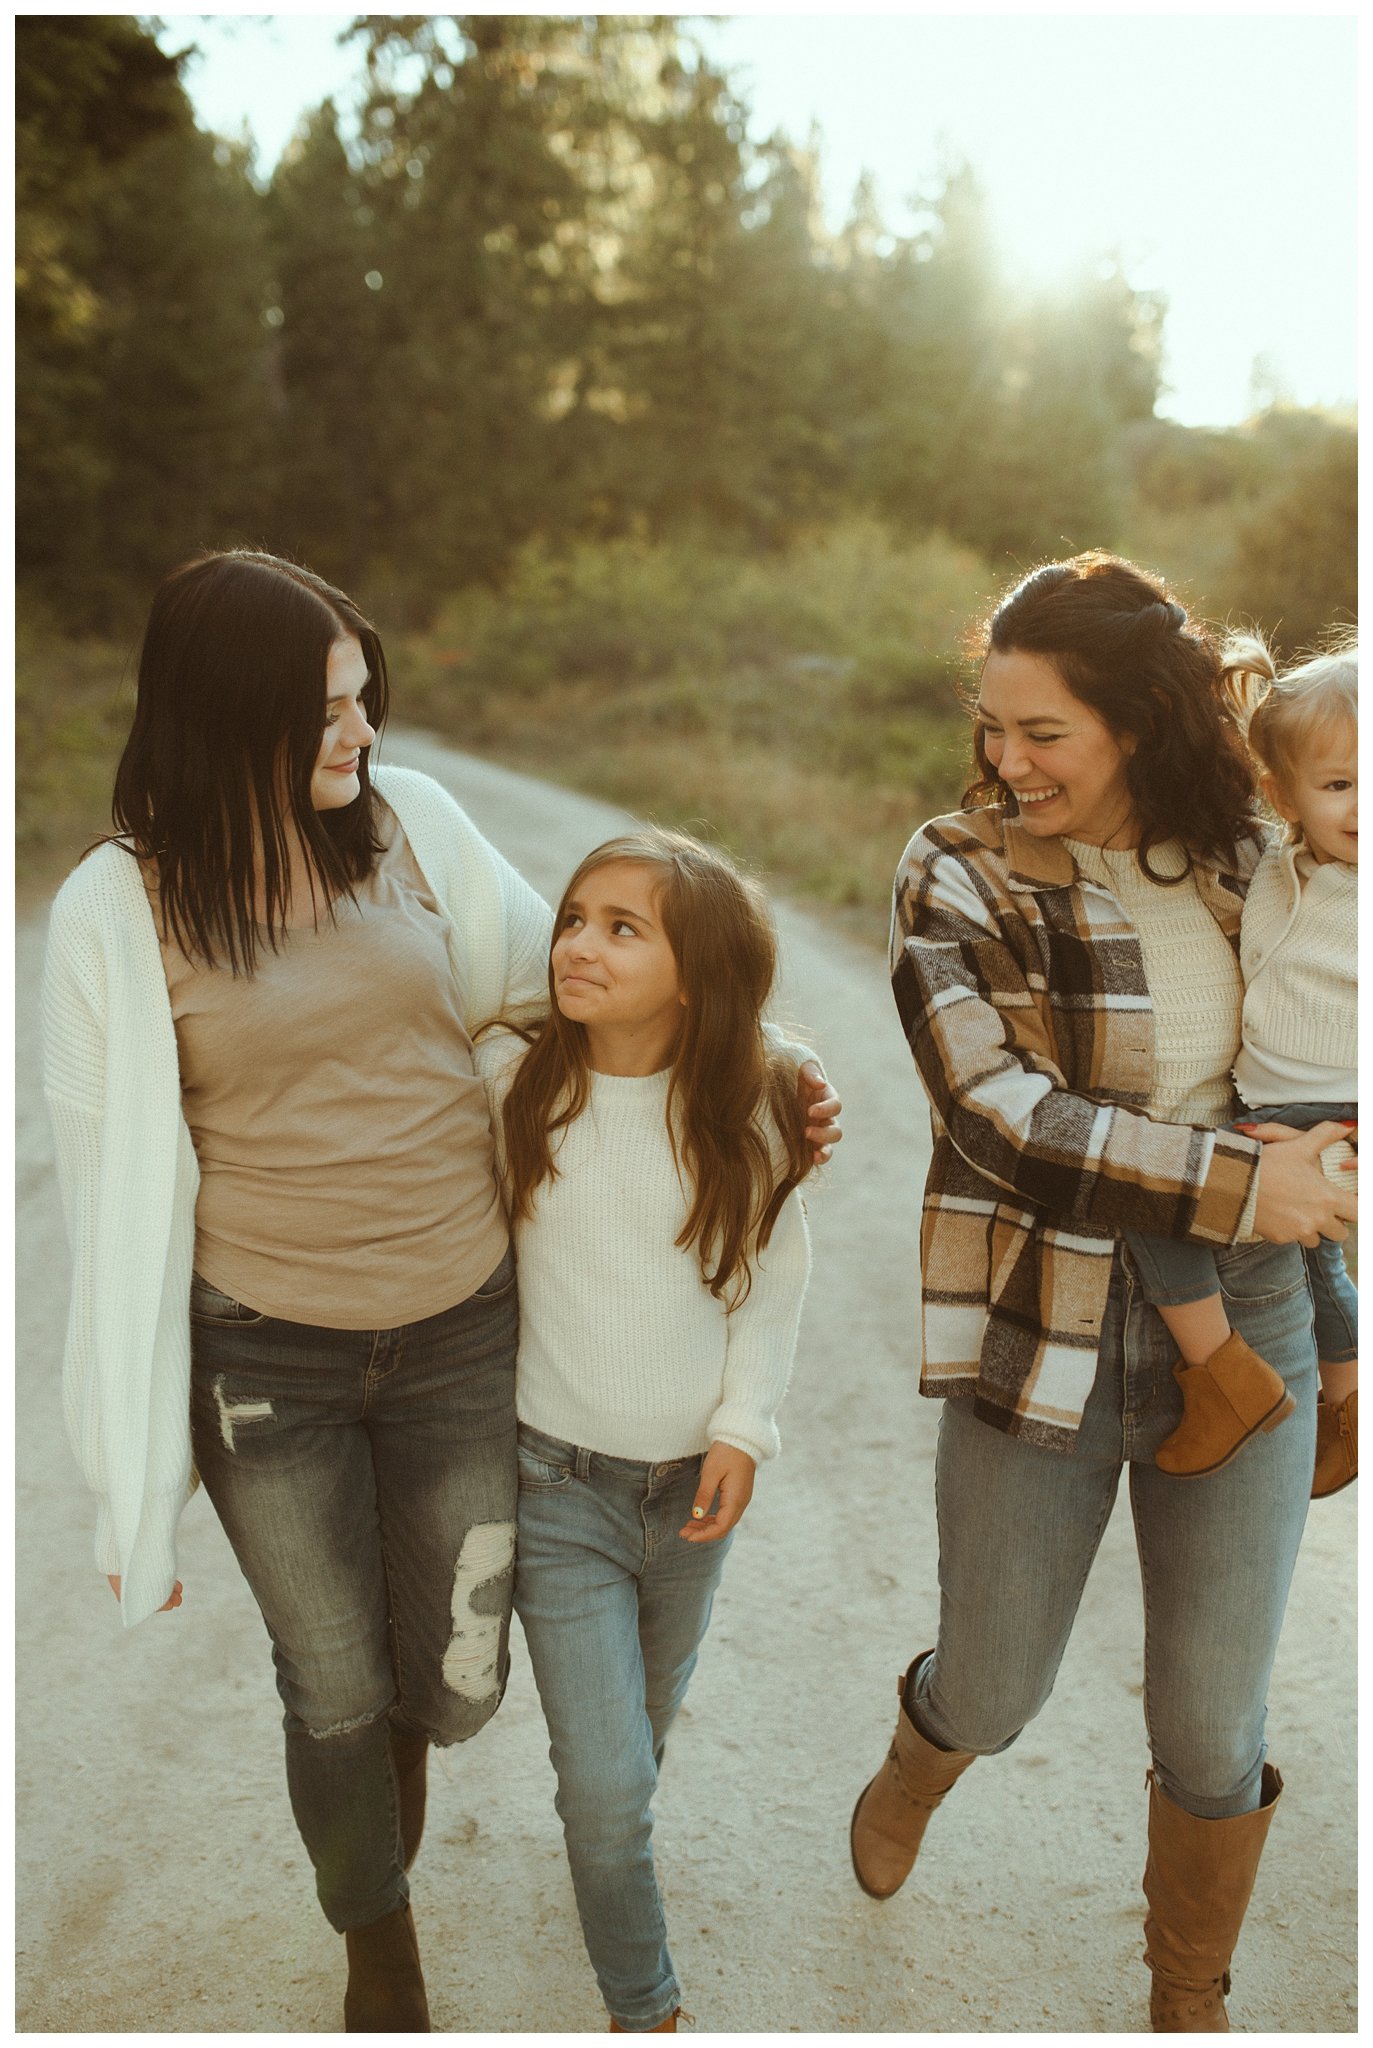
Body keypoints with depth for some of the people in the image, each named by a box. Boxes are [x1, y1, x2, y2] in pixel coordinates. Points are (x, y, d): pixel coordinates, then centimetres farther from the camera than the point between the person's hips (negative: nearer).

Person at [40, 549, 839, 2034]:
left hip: (461, 1334, 2)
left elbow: (561, 979, 8)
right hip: (265, 1355, -2)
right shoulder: (116, 911, -10)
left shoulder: (411, 822, -3)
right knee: (336, 1696, 13)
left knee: (455, 1686, 13)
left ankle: (389, 1709, 53)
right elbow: (118, 1190, -6)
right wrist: (134, 1483, -3)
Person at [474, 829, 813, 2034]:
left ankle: (609, 1832, 57)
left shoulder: (745, 1108, -12)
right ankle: (643, 2006, 25)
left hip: (694, 1480, 2)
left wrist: (744, 1426, -5)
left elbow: (774, 1269, 0)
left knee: (649, 1723, 24)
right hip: (560, 1481, -2)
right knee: (606, 1780, -1)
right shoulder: (508, 1080, -13)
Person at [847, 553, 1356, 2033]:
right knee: (991, 1698, 12)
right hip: (1042, 1326, -2)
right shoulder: (960, 874, -9)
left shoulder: (1247, 856, 1)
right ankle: (910, 1775, 52)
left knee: (1210, 1727, 10)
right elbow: (1004, 1117, -18)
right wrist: (1239, 1183, -19)